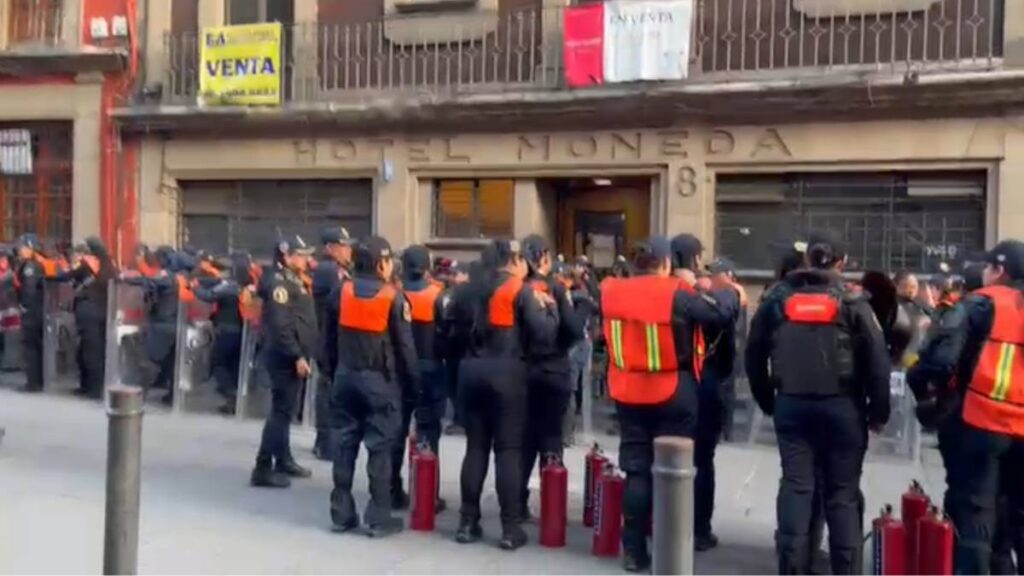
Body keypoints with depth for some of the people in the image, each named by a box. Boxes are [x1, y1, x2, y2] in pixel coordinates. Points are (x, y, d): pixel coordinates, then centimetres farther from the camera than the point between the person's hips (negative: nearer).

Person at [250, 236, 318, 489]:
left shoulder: (294, 280, 16)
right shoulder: (278, 282, -15)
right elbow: (280, 326, -23)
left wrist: (304, 354, 16)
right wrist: (297, 356, -23)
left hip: (296, 356, 10)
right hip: (286, 357, -10)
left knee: (286, 409, 17)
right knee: (281, 411, -8)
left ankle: (284, 460, 28)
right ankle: (263, 468, -4)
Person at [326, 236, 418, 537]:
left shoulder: (341, 292, 3)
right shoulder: (393, 296, -10)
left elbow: (330, 336, 8)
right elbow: (405, 344, -8)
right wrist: (413, 380, 1)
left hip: (346, 376, 5)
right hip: (381, 379, -4)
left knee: (344, 444, 9)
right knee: (380, 447, 0)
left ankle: (341, 513, 14)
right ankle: (379, 517, 3)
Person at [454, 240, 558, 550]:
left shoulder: (472, 289, 12)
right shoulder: (522, 290, -5)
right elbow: (545, 334, -10)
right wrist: (548, 307, 6)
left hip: (472, 370, 5)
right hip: (507, 372, -5)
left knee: (476, 446, 10)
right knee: (509, 448, 0)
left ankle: (468, 522, 13)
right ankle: (511, 527, 3)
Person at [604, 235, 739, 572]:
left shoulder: (613, 292, -3)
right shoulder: (677, 294, -15)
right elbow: (721, 312, -8)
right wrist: (731, 292, 14)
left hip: (629, 392, 4)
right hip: (673, 393, -4)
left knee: (636, 470, 11)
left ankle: (634, 550, 16)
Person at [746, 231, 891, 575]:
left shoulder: (778, 298, 6)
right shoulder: (852, 301, -2)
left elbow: (754, 353, 8)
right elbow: (877, 360, -6)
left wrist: (766, 401, 15)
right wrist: (878, 411, 1)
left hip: (791, 404, 2)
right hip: (841, 406, -2)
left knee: (795, 485, 5)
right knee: (843, 491, 5)